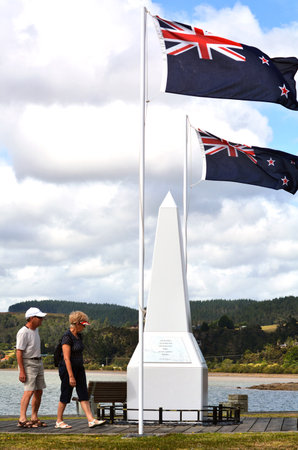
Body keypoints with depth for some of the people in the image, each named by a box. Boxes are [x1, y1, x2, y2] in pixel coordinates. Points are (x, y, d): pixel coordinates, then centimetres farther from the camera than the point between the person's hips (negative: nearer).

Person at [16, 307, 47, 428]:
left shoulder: (35, 329, 11)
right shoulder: (23, 332, -17)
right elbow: (19, 352, -19)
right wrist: (21, 371, -23)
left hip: (38, 363, 9)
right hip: (28, 364, -9)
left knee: (39, 391, 7)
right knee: (29, 391, -18)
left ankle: (34, 418, 14)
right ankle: (22, 419, -21)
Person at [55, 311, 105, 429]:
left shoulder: (79, 336, 10)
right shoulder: (67, 337, -17)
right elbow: (66, 358, -21)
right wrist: (71, 376, -23)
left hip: (79, 368, 8)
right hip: (67, 369, -8)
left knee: (84, 395, 0)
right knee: (65, 396, 1)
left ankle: (91, 420, -5)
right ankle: (59, 421, 14)